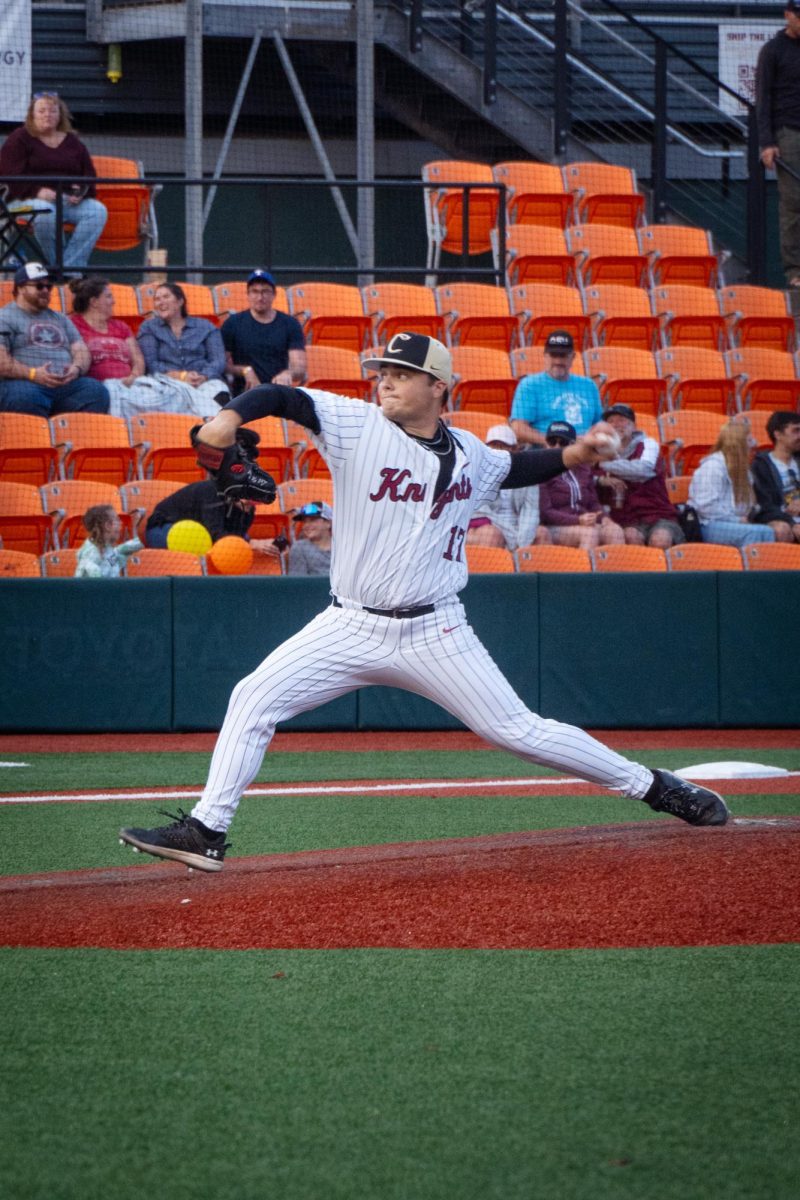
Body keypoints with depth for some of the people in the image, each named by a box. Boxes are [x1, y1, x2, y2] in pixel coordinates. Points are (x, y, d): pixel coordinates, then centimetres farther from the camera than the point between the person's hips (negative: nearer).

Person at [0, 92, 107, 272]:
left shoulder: (73, 142, 20)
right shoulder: (19, 139, 6)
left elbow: (90, 176, 18)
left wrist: (81, 192, -6)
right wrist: (37, 192, -21)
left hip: (70, 201, 4)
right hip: (29, 200, -4)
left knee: (98, 210, -25)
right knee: (46, 213, -41)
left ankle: (70, 268, -30)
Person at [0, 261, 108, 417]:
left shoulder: (61, 319, 29)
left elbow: (81, 351, 20)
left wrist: (77, 368, -4)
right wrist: (32, 374, -17)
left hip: (67, 385, 5)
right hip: (25, 384, -5)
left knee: (97, 391, -25)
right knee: (27, 396, -41)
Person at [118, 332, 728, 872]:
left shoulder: (468, 453, 4)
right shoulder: (356, 425, -6)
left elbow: (513, 468, 26)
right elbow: (284, 398, -16)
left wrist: (572, 455, 11)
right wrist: (230, 418, -35)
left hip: (435, 633, 0)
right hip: (351, 627, 0)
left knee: (518, 730, -1)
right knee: (254, 698, -11)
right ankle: (205, 833, -5)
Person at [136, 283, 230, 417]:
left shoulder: (205, 327, 21)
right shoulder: (149, 328, 20)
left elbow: (218, 361, 9)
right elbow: (150, 364, 5)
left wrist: (203, 377, -14)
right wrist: (181, 376, -10)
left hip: (204, 381, 1)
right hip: (168, 382, -1)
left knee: (219, 392, -37)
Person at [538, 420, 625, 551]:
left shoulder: (583, 468, 21)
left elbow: (594, 502, 22)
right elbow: (544, 512, -8)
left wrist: (604, 518, -3)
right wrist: (578, 520, -21)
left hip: (584, 524, 5)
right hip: (554, 528, -5)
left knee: (614, 530, -23)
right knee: (589, 532, -33)